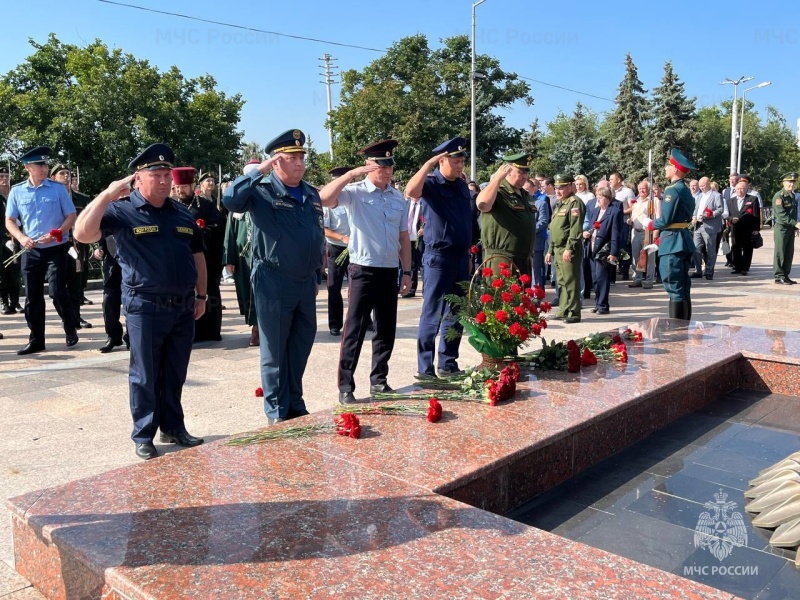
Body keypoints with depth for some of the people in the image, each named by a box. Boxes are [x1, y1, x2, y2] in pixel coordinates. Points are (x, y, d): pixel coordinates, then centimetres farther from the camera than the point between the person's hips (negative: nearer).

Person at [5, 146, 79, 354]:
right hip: (31, 250, 3)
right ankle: (36, 340, 17)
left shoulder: (58, 188, -4)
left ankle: (71, 330, 15)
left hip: (56, 249, -3)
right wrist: (21, 237, -12)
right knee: (32, 296, 6)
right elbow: (9, 221, 7)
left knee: (57, 292, -8)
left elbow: (71, 217, -3)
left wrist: (56, 234, -19)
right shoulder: (17, 191, 2)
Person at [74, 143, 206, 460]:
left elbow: (197, 255, 19)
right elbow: (82, 233, -19)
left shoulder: (182, 213, 11)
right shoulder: (122, 211, -5)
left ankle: (173, 428, 27)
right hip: (145, 308, -5)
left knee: (175, 375, 14)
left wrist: (201, 295, 16)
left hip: (183, 307, 5)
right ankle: (143, 436, 17)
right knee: (145, 376, 5)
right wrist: (107, 195, -23)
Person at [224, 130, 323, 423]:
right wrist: (260, 170, -20)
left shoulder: (311, 194, 12)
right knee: (275, 350, 5)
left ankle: (295, 405, 29)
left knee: (301, 347, 14)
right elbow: (231, 199, -27)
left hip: (306, 283, 6)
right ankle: (277, 413, 17)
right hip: (274, 283, -6)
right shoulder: (262, 190, -7)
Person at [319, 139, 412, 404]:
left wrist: (407, 271, 11)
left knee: (387, 330, 13)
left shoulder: (398, 198, 9)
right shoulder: (355, 192, -6)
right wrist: (351, 174, -25)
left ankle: (379, 380, 27)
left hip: (390, 271, 5)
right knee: (354, 331, -3)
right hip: (363, 271, -5)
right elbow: (324, 198, -25)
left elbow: (404, 237, 13)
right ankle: (345, 387, 5)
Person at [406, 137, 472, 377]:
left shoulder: (462, 186, 13)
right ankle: (425, 369, 3)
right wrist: (429, 163, -25)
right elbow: (411, 192, -31)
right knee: (432, 315, -3)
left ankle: (448, 364, 23)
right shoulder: (431, 183, -7)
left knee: (456, 314, 12)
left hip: (461, 257, 7)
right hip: (439, 258, -7)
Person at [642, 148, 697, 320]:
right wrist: (660, 239, 17)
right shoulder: (686, 190, 13)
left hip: (672, 243, -9)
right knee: (683, 288, 13)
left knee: (675, 289, -6)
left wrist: (649, 223, 2)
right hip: (685, 241, 9)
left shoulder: (672, 190, -14)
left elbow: (665, 221, -18)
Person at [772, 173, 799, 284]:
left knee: (789, 253, 8)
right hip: (781, 228, -8)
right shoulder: (779, 196, -11)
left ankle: (785, 275, 15)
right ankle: (779, 276, -1)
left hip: (791, 229, 8)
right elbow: (781, 215, -20)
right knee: (780, 253, -5)